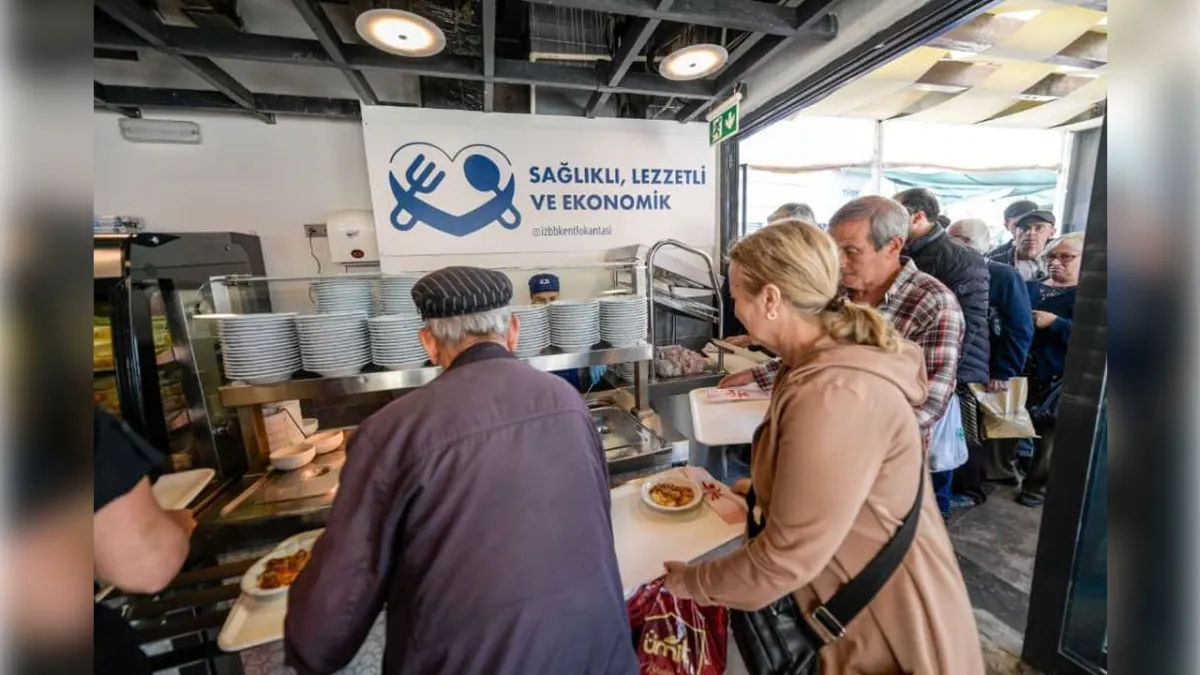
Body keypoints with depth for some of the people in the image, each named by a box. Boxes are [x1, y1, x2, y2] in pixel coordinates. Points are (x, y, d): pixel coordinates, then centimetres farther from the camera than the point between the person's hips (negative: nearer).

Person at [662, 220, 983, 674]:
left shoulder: (833, 394, -34)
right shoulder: (832, 358, -3)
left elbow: (788, 557, -28)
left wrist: (691, 583, -15)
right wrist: (764, 485, 4)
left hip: (887, 624, -8)